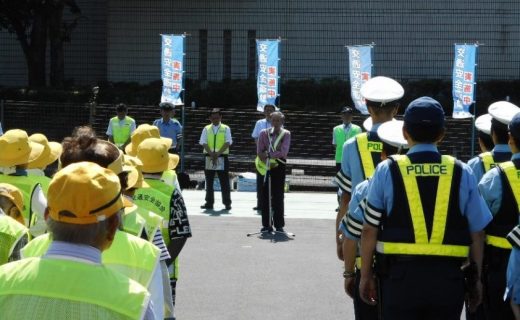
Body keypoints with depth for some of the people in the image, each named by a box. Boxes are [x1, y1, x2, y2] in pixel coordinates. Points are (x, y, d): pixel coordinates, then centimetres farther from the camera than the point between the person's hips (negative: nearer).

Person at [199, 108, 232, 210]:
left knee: (224, 182, 0)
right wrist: (211, 154, -14)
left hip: (222, 158, -2)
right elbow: (204, 143, 0)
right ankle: (209, 202, 13)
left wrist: (218, 153, -16)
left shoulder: (225, 128, 4)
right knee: (209, 182, 6)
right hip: (209, 158, 2)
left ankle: (227, 203, 5)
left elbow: (227, 143, -6)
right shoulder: (206, 129, 9)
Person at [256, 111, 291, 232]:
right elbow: (259, 152, -1)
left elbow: (283, 152, -12)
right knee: (265, 195, 1)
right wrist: (268, 162, -14)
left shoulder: (286, 134, 0)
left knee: (278, 195, 1)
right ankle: (267, 224, 7)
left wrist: (268, 154, -18)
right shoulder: (264, 133, 4)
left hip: (279, 166, -1)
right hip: (266, 166, 1)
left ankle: (279, 225, 6)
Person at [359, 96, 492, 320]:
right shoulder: (462, 173, -1)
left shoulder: (387, 171, -4)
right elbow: (477, 233, 2)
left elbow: (369, 230, -1)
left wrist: (366, 275, 10)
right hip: (447, 277, 1)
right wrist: (476, 278, 14)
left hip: (400, 276, -1)